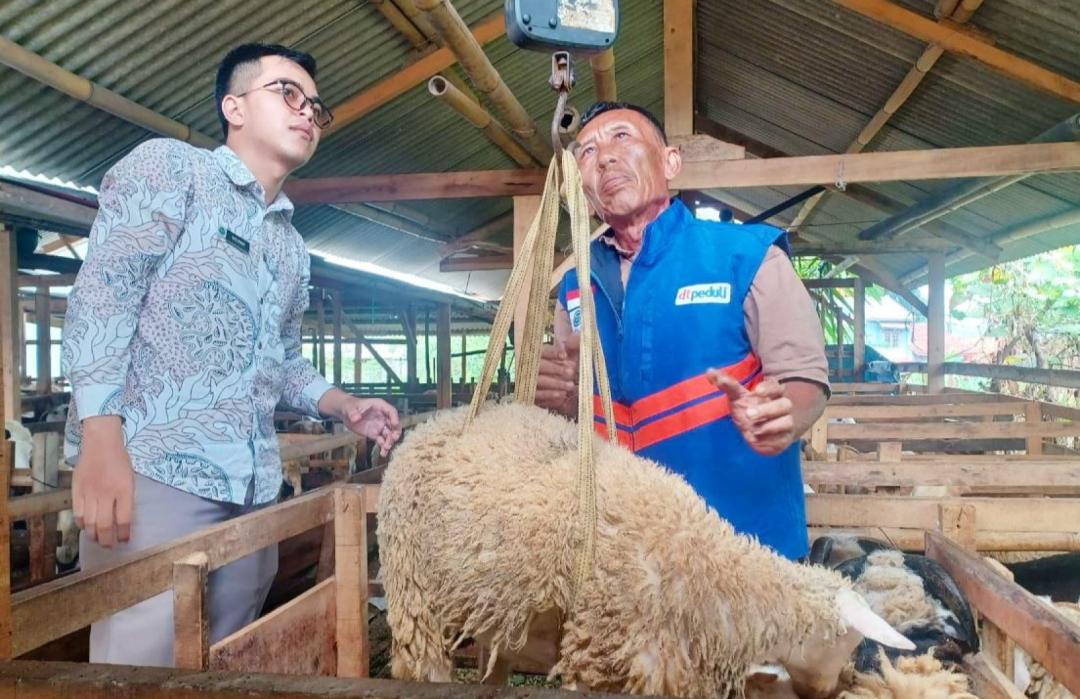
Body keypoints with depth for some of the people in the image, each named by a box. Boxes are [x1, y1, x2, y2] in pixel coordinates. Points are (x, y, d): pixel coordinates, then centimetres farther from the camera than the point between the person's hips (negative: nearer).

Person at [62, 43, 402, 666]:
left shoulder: (293, 248, 22)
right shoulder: (169, 167, 2)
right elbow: (102, 293, -9)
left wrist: (343, 406, 6)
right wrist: (102, 438, -21)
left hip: (253, 487, 7)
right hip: (154, 466, -7)